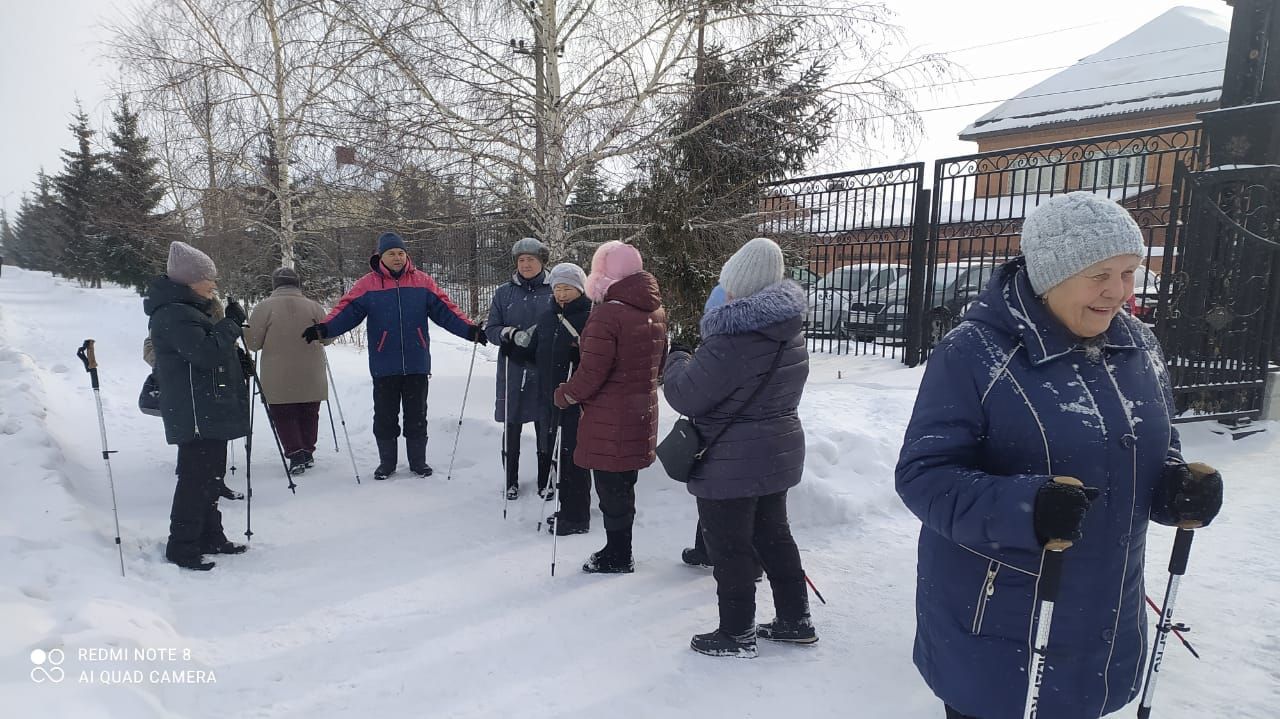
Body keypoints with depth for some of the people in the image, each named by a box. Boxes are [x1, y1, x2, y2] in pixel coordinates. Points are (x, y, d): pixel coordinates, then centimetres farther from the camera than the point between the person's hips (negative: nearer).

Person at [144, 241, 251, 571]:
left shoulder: (187, 309, 18)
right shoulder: (173, 314, -16)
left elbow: (215, 351, 24)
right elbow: (207, 353, -25)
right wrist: (232, 323, -15)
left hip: (211, 410, 11)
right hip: (196, 413, -11)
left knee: (210, 475, 16)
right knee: (196, 477, -6)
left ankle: (209, 537, 26)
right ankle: (182, 546, 3)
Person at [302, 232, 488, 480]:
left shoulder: (422, 282, 3)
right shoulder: (367, 285, 0)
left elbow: (445, 310, 1)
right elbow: (346, 311, -5)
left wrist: (470, 330, -10)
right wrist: (324, 329, -22)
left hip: (417, 364, 0)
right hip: (384, 365, 0)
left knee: (417, 415, 10)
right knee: (384, 417, 9)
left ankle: (418, 461, 23)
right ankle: (386, 462, 25)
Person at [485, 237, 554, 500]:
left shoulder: (554, 291, 3)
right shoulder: (504, 293, 6)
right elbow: (491, 329, 6)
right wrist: (506, 333, -15)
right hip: (512, 371, 1)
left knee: (546, 429, 6)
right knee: (511, 429, 9)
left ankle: (545, 482, 22)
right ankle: (511, 481, 24)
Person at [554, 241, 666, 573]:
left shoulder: (606, 315, -21)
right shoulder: (656, 310, 5)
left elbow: (592, 373, -21)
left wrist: (564, 395, -5)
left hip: (609, 420, -8)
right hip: (641, 413, 8)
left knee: (611, 489, 6)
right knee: (624, 485, 19)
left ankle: (617, 558, 19)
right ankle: (620, 551, 32)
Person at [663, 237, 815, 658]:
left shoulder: (733, 338, -25)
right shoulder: (790, 332, 5)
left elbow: (685, 396, -21)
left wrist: (677, 359, -1)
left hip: (730, 462, -9)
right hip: (779, 452, 9)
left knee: (729, 547, 7)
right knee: (773, 534, 21)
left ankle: (736, 635, 21)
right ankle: (795, 621, 33)